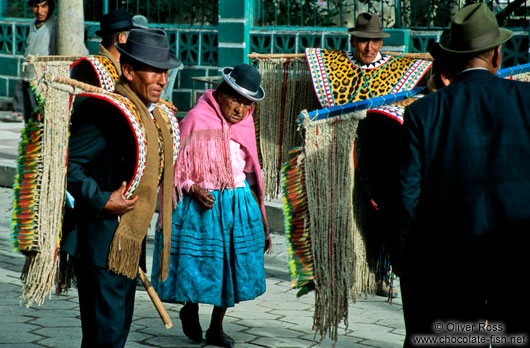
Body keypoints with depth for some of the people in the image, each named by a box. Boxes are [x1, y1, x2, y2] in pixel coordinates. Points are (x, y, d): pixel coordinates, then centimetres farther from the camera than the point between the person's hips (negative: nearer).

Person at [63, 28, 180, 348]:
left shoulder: (158, 115, 13)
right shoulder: (106, 110, -17)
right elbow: (68, 164, -20)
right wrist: (102, 202, -24)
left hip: (130, 244, 10)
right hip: (103, 244, -9)